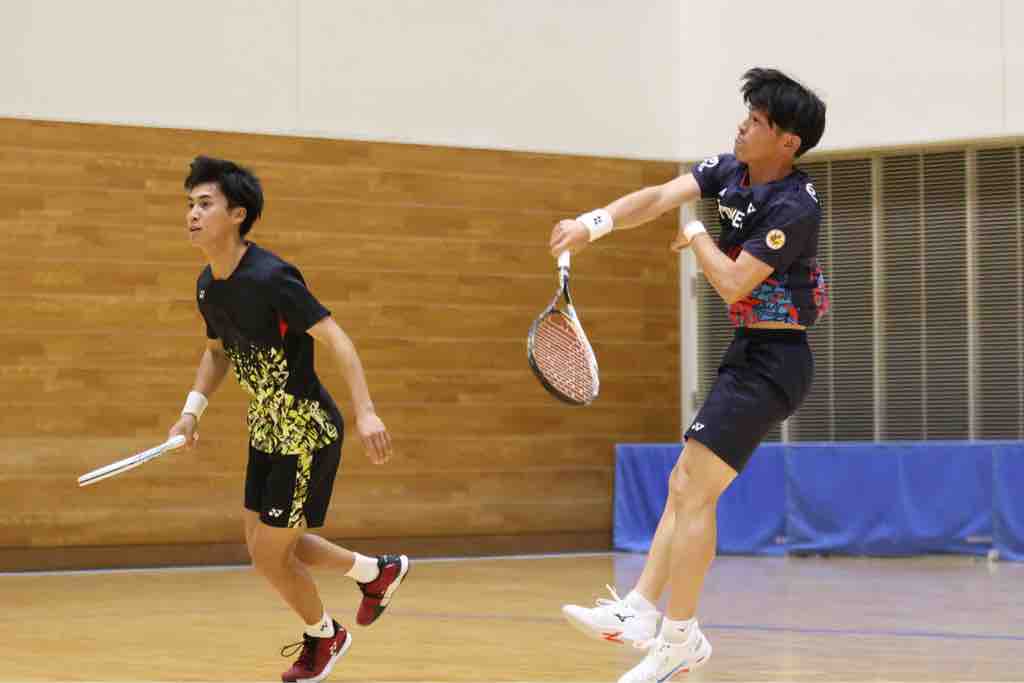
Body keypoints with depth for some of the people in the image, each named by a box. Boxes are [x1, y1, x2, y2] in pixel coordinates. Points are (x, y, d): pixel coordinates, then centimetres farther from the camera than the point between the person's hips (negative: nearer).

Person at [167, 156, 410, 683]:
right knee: (263, 545, 16)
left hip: (306, 432, -9)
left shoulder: (269, 278, -25)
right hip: (266, 429, 9)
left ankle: (324, 636, 28)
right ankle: (377, 571, 36)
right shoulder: (208, 286, 1)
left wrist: (365, 412, -34)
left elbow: (335, 339, -26)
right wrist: (191, 411, 7)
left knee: (269, 553, -1)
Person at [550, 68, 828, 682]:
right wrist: (595, 222, -22)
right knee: (683, 487, 9)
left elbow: (732, 283, -24)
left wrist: (696, 236, -8)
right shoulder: (728, 171, 4)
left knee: (694, 494, -9)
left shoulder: (794, 210, -22)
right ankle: (640, 613, 11)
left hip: (772, 361, -10)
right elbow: (658, 198, -6)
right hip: (750, 355, 10)